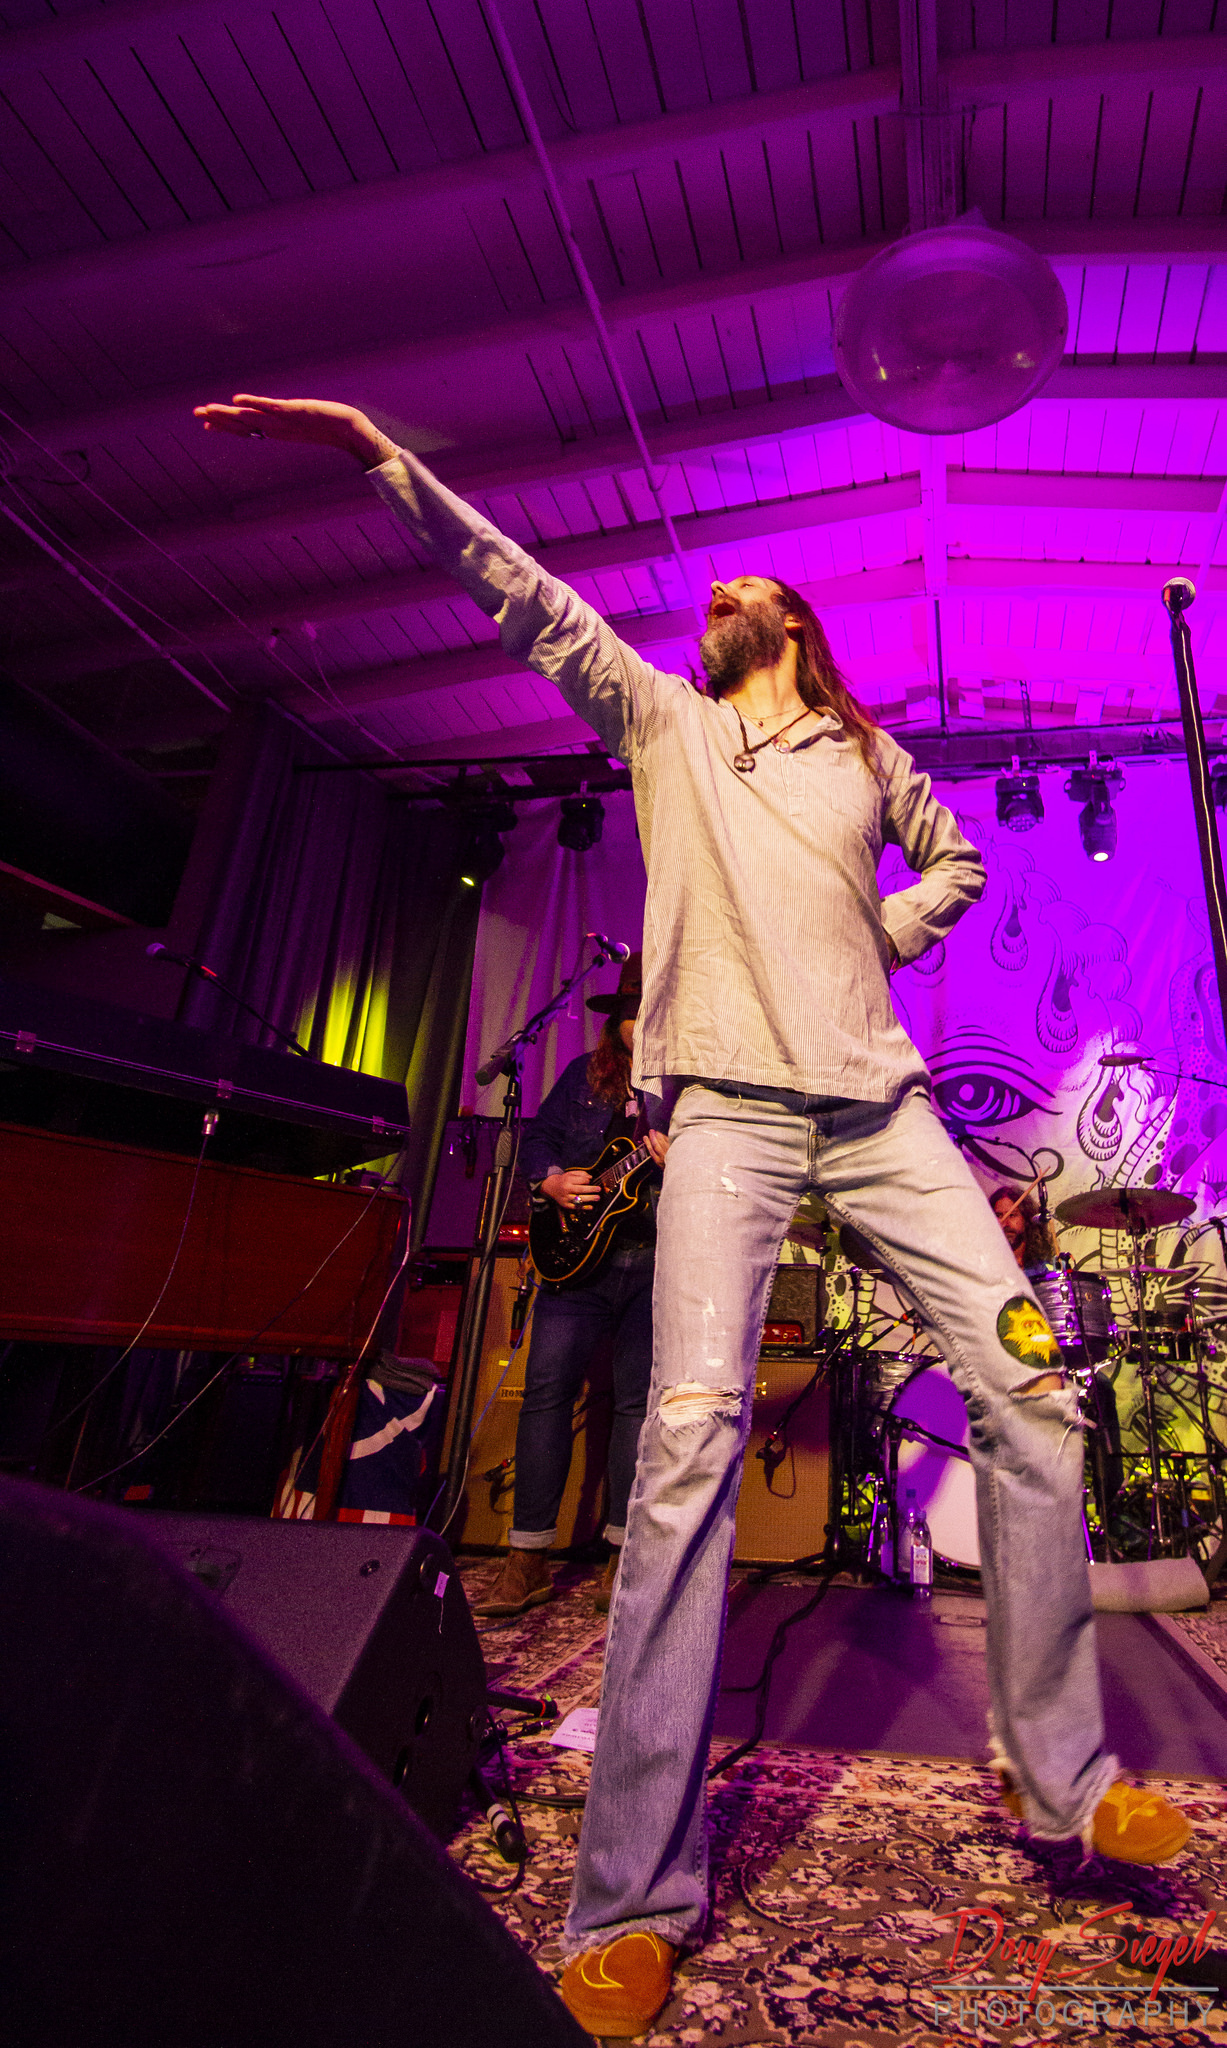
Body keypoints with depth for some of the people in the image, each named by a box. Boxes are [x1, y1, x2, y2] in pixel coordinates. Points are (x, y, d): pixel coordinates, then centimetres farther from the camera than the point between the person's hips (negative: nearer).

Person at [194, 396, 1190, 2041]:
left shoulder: (867, 751, 22)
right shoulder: (660, 721, 19)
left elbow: (956, 861, 32)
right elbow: (524, 595, 15)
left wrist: (882, 941, 14)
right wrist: (384, 458, 10)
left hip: (880, 1103, 3)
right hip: (730, 1108, -2)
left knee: (1032, 1391, -4)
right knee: (688, 1438, -15)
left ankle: (1062, 1777, 16)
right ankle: (634, 1900, -2)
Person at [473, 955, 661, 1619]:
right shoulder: (583, 1075, 16)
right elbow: (535, 1135, 16)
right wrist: (550, 1180, -3)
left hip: (659, 1261, -1)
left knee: (639, 1397, -2)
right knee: (546, 1387, -5)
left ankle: (622, 1560, 12)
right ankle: (528, 1559, 6)